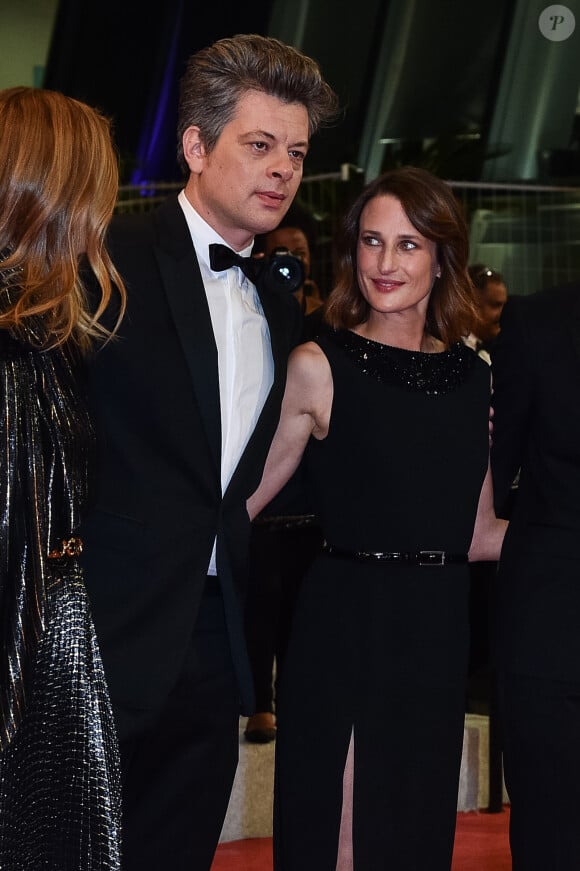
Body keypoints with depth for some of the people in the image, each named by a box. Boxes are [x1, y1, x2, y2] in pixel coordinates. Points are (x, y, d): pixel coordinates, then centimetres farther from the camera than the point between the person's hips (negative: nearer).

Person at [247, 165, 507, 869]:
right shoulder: (319, 367, -3)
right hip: (341, 621, -4)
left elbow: (478, 535, 13)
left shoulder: (473, 376, 9)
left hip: (436, 628, 4)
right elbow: (244, 501, -4)